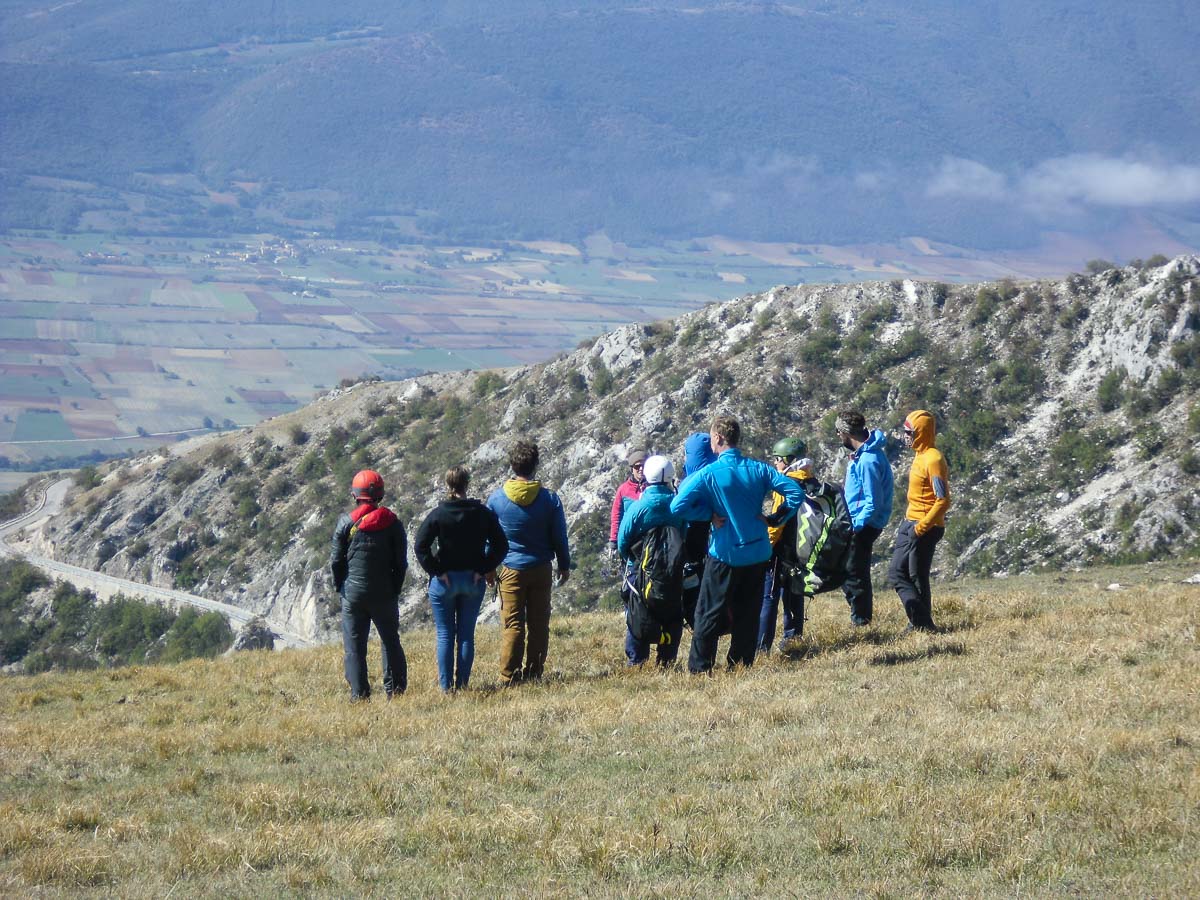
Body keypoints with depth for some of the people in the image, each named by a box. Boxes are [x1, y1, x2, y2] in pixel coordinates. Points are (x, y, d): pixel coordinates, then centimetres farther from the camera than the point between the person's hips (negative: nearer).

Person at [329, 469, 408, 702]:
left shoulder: (346, 522, -7)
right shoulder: (392, 523, -2)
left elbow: (336, 560, -3)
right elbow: (400, 562, 2)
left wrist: (341, 587, 10)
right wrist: (394, 590, 12)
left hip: (354, 593, -2)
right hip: (385, 595, 2)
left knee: (354, 646, 3)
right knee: (391, 641, 15)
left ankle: (359, 694, -1)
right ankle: (396, 690, 14)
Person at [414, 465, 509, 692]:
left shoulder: (438, 514, -9)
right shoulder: (483, 513, -1)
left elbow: (420, 545, -15)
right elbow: (501, 545, -2)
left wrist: (436, 570, -9)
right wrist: (484, 569, -1)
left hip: (444, 580, -2)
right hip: (474, 580, 2)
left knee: (445, 635, 5)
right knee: (466, 635, 9)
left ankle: (446, 686, 4)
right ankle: (463, 684, 8)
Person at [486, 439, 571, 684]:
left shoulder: (497, 498, -6)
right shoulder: (549, 499, -6)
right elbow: (560, 537, 2)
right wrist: (564, 565, 15)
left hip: (511, 569, -1)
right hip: (541, 569, 1)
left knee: (512, 625, 0)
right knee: (539, 624, 8)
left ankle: (509, 676, -2)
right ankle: (534, 672, 11)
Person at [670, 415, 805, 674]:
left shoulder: (709, 474, -13)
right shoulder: (758, 469, -1)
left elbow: (677, 507, -19)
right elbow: (795, 493, -6)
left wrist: (710, 514, -8)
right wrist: (774, 519, 0)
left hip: (725, 555, -4)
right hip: (757, 553, 4)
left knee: (709, 614, 3)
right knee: (748, 614, 13)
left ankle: (699, 669, 3)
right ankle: (741, 666, 16)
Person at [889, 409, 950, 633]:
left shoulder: (933, 459, -18)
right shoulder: (920, 456, 12)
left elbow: (943, 500, -22)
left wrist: (921, 528, -23)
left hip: (925, 528, -10)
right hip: (910, 525, 10)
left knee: (917, 579, -3)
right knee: (896, 574, 12)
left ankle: (923, 624, 6)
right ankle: (919, 622, 15)